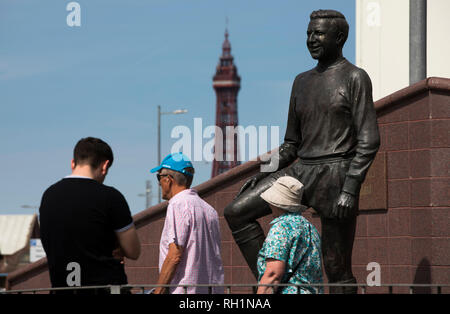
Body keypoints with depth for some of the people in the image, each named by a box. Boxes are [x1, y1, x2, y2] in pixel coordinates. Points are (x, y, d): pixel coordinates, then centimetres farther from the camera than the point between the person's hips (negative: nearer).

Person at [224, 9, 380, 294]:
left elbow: (369, 141, -10)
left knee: (337, 267, -5)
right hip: (300, 171, 7)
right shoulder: (302, 82, 18)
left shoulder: (354, 78, -2)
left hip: (335, 174, -7)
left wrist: (350, 189, -19)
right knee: (237, 212, -7)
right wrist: (265, 173, 7)